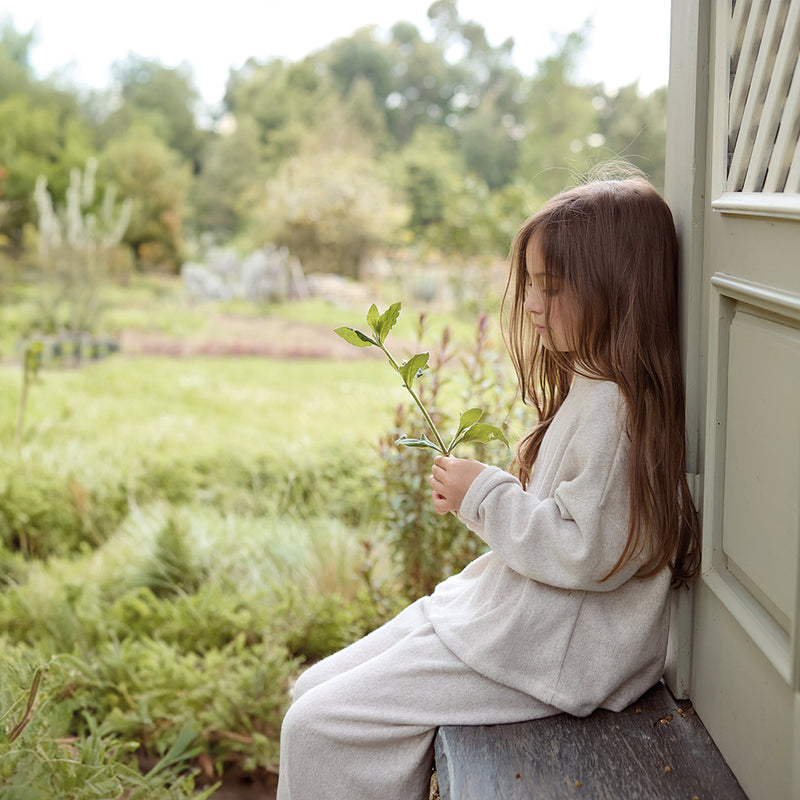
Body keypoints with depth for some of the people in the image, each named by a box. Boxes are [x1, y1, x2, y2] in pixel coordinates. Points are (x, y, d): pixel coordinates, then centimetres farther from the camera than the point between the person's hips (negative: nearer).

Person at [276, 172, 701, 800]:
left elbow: (588, 553, -25)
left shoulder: (614, 406, -21)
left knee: (319, 725, -12)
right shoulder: (593, 385, 12)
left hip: (545, 649, -10)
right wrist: (478, 495, 4)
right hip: (509, 607, 11)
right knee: (315, 691, 9)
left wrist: (487, 496, -14)